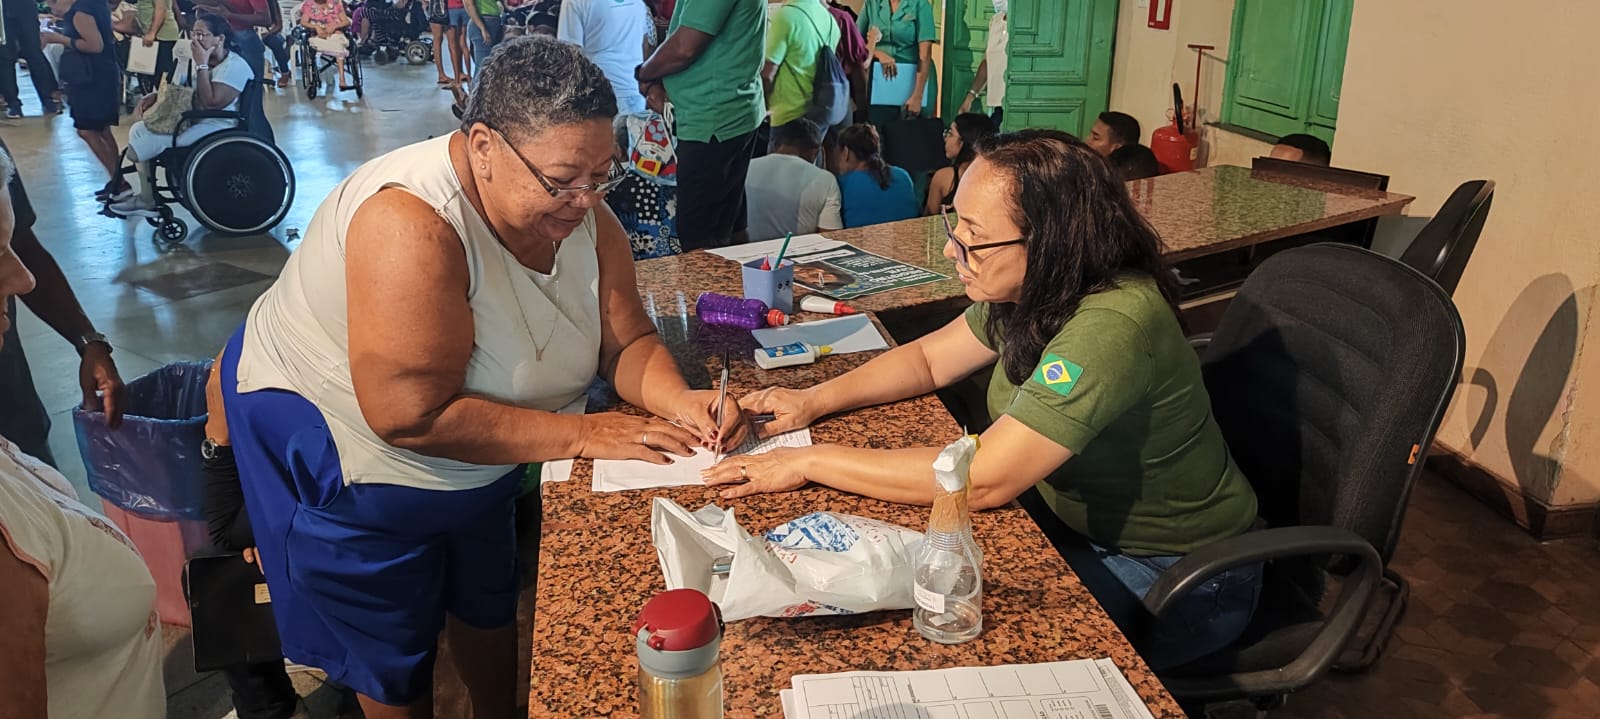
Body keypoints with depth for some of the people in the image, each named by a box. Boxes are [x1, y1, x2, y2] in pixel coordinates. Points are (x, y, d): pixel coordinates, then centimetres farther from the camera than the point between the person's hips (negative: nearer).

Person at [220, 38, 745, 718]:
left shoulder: (580, 214, -15)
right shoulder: (410, 227, -39)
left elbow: (627, 342, -8)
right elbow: (412, 417, -39)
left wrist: (679, 400, -29)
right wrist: (585, 434, -34)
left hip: (475, 462, 7)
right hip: (346, 461, -6)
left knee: (490, 609, 28)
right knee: (396, 660, 16)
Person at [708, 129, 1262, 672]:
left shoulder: (1111, 328, -35)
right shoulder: (1036, 290, -7)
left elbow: (983, 480, -36)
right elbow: (928, 358, 7)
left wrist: (811, 462, -28)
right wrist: (815, 400, -9)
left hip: (1177, 575, -7)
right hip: (1084, 526, 7)